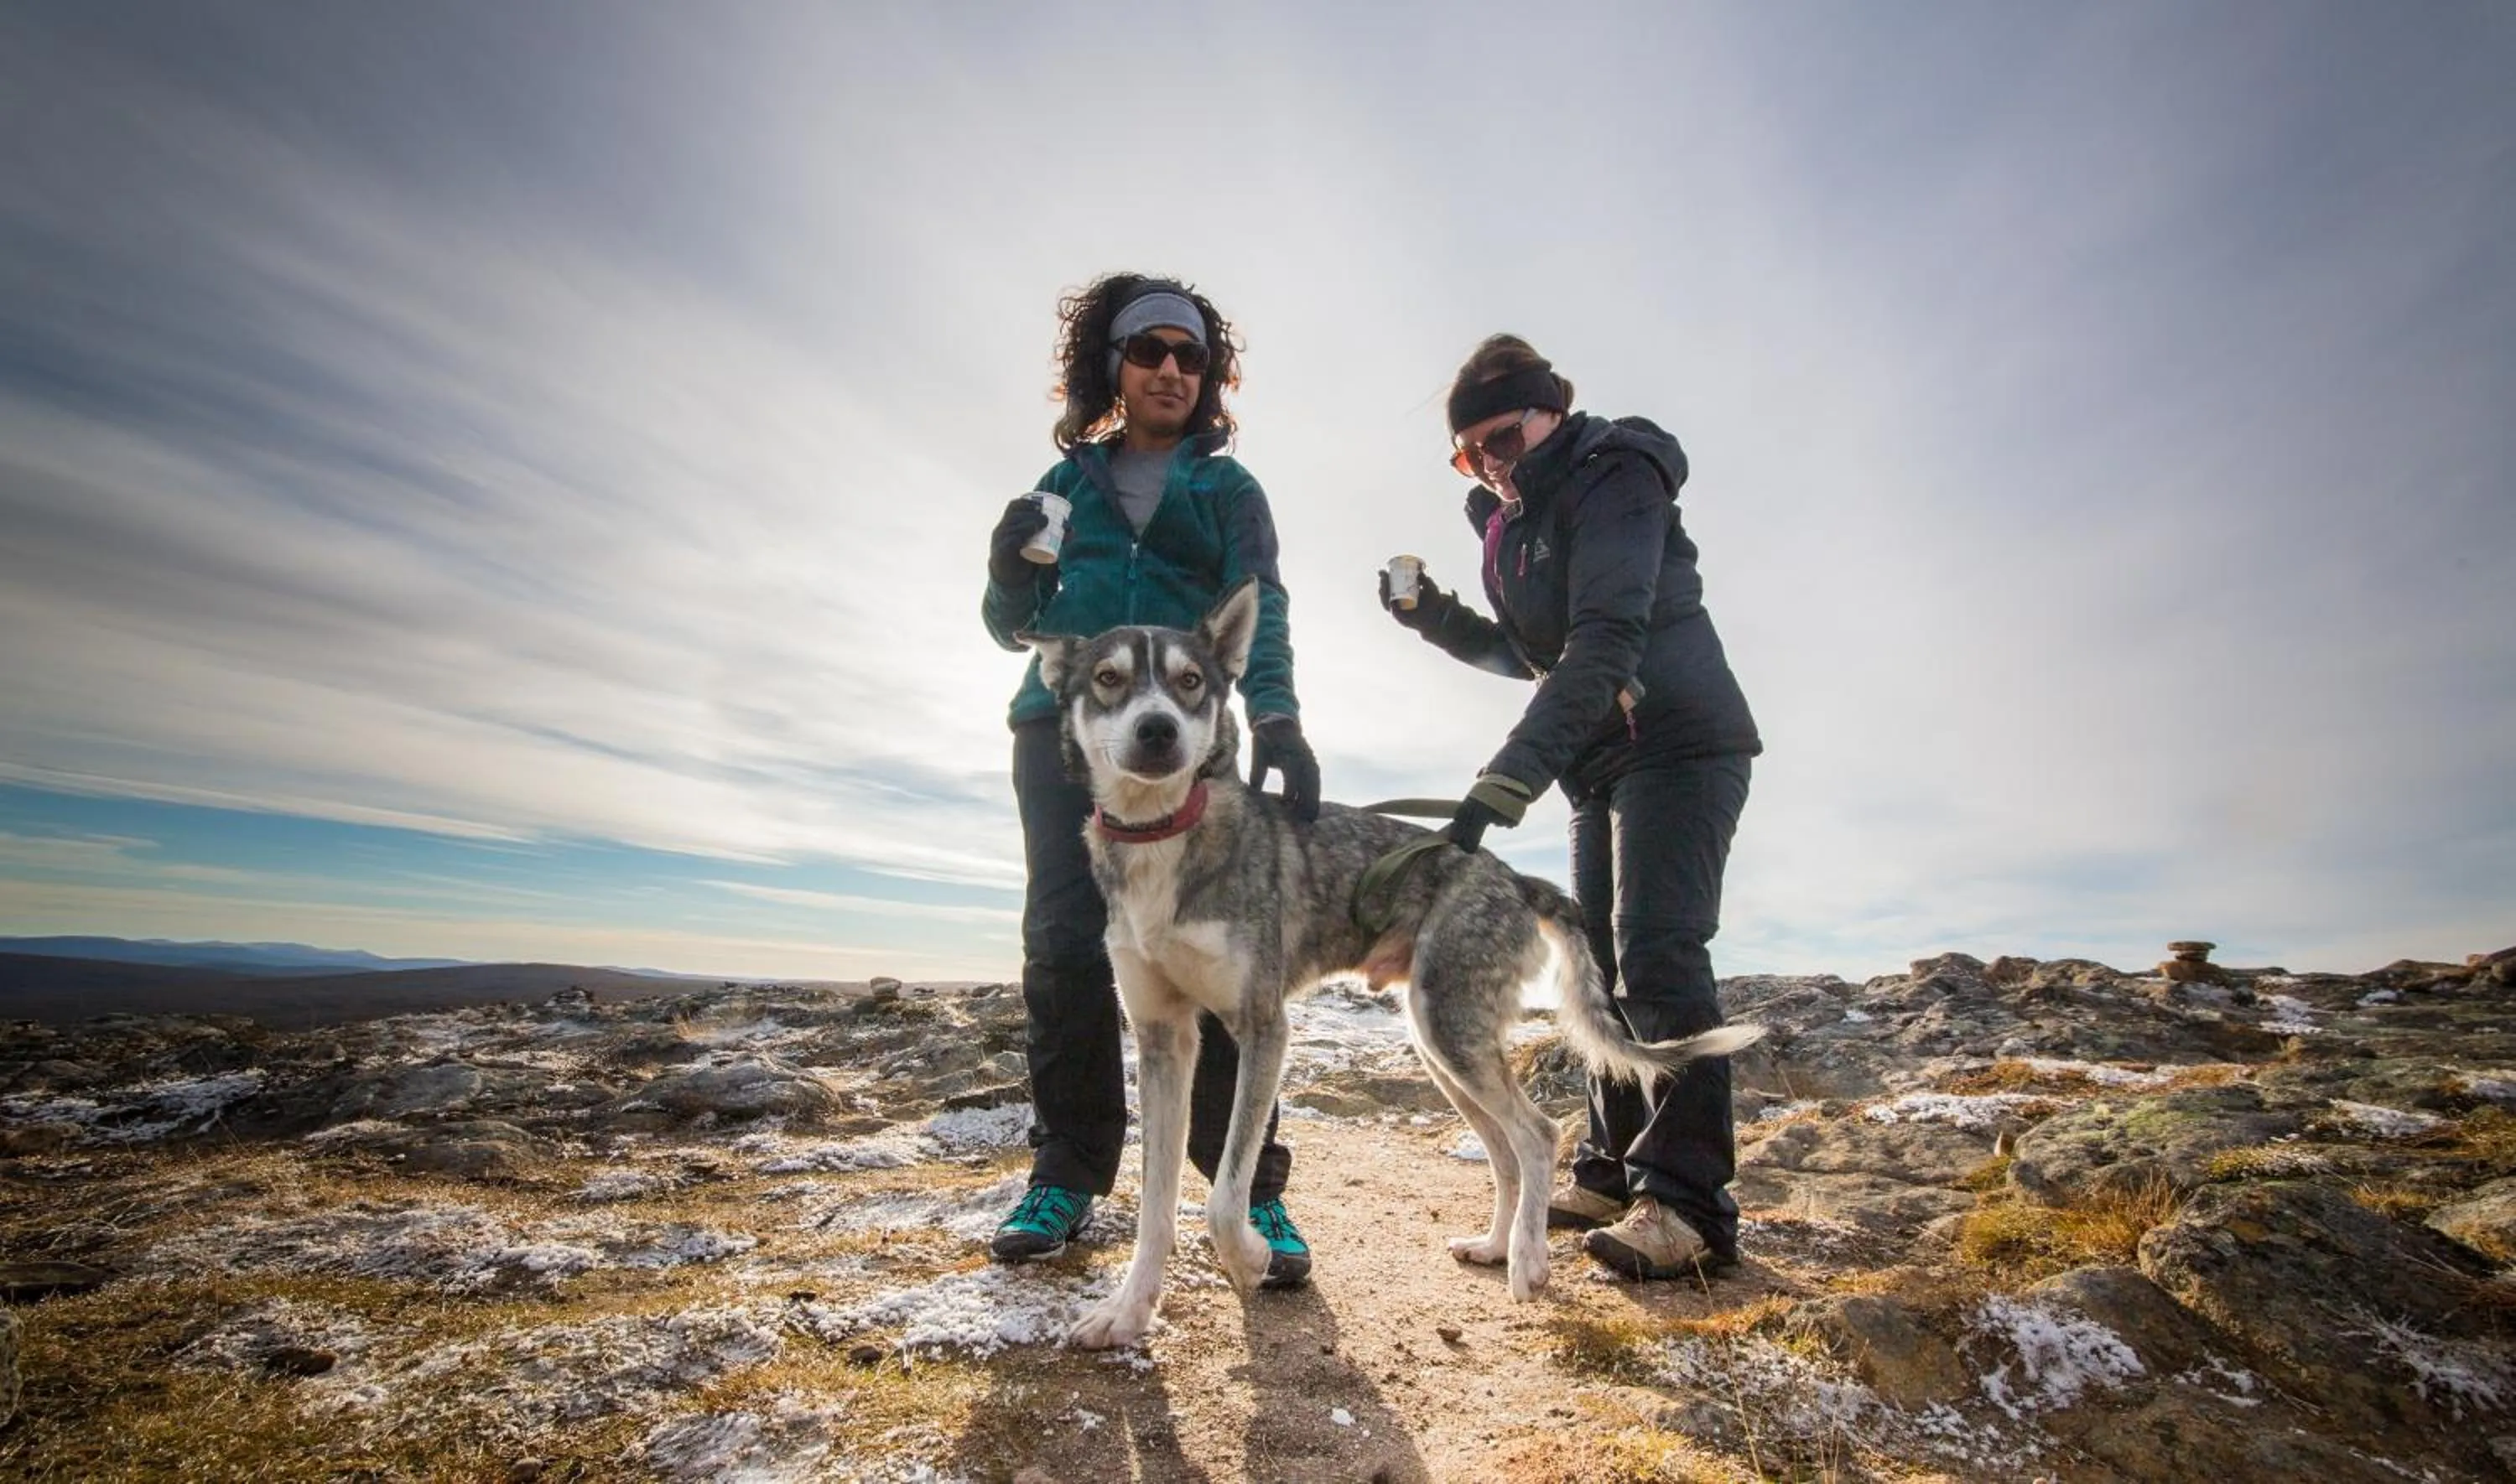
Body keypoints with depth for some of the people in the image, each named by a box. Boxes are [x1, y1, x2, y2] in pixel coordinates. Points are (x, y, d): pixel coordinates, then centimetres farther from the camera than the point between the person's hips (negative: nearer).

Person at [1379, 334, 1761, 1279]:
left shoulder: (1613, 479, -15)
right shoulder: (1515, 521, 11)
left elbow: (1602, 644, -28)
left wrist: (1500, 787, -36)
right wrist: (1436, 618, 0)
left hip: (1680, 746, -9)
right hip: (1601, 766, 9)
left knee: (1657, 954, -16)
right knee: (1608, 962, 8)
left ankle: (1689, 1202, -9)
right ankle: (1612, 1171, 17)